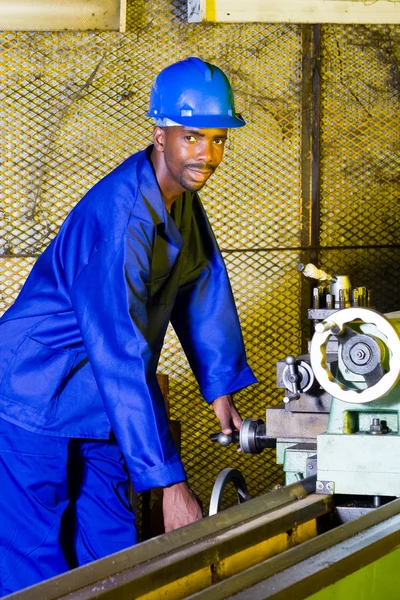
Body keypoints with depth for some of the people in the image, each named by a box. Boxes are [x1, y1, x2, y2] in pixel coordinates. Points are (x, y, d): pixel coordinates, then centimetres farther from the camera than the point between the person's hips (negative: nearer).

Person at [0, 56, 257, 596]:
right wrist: (169, 482, -34)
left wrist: (221, 387, 15)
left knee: (111, 552, 10)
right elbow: (122, 360, -33)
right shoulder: (120, 218, -30)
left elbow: (202, 288, 16)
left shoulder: (181, 197, 0)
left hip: (97, 408, 9)